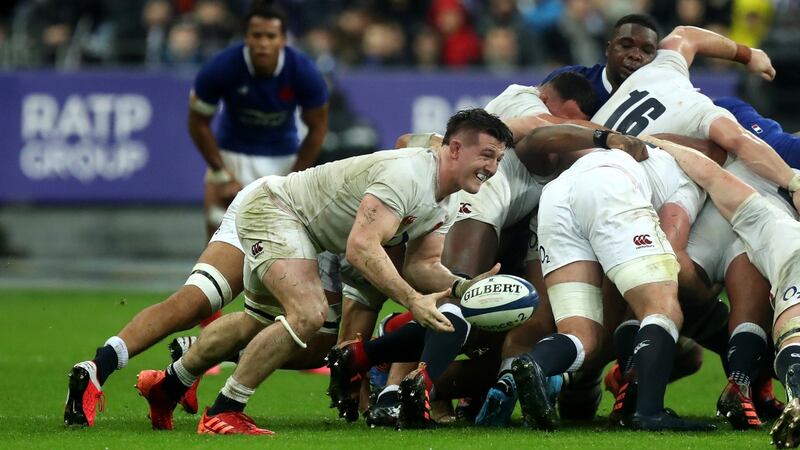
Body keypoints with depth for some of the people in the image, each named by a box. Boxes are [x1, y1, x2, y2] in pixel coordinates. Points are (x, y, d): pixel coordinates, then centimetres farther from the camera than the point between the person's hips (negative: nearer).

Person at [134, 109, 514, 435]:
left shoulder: (448, 204, 0)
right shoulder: (407, 174, -32)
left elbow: (421, 264, 1)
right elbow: (361, 247, -40)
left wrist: (463, 287, -17)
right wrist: (412, 300, -44)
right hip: (273, 207, -11)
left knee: (258, 323, 24)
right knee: (308, 313, -27)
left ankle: (168, 384, 44)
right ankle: (222, 415, -17)